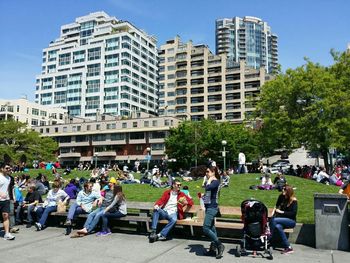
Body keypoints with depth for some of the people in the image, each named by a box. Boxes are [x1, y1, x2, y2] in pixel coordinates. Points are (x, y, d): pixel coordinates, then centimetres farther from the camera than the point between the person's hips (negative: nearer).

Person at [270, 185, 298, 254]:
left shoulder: (294, 201, -9)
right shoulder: (281, 197, 6)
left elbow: (294, 213, -16)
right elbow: (277, 206, 24)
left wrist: (282, 212, -18)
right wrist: (274, 210, 6)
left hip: (291, 221, -5)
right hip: (282, 219, 5)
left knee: (274, 220, -31)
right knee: (278, 226, -34)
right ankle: (288, 247, -30)